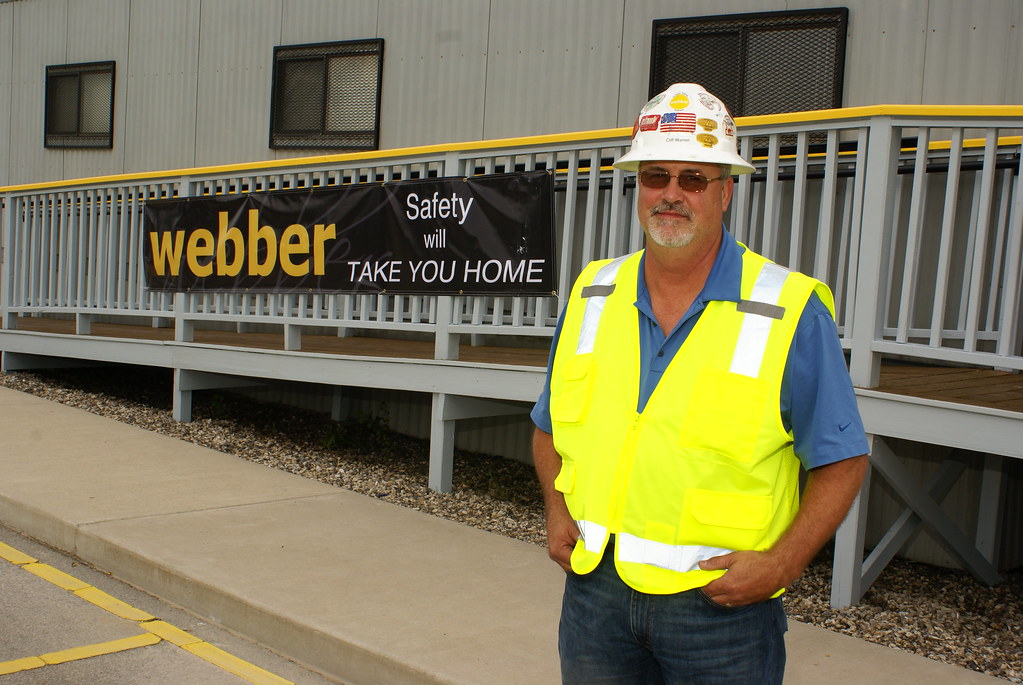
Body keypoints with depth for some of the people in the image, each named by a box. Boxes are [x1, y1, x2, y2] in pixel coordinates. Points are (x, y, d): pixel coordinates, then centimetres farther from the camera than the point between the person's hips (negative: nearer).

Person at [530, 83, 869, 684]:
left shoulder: (791, 312, -9)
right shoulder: (592, 295, 3)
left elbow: (842, 460, -5)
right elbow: (551, 426, 15)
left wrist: (782, 564, -14)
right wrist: (557, 511, 1)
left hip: (721, 601, -3)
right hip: (596, 589, 4)